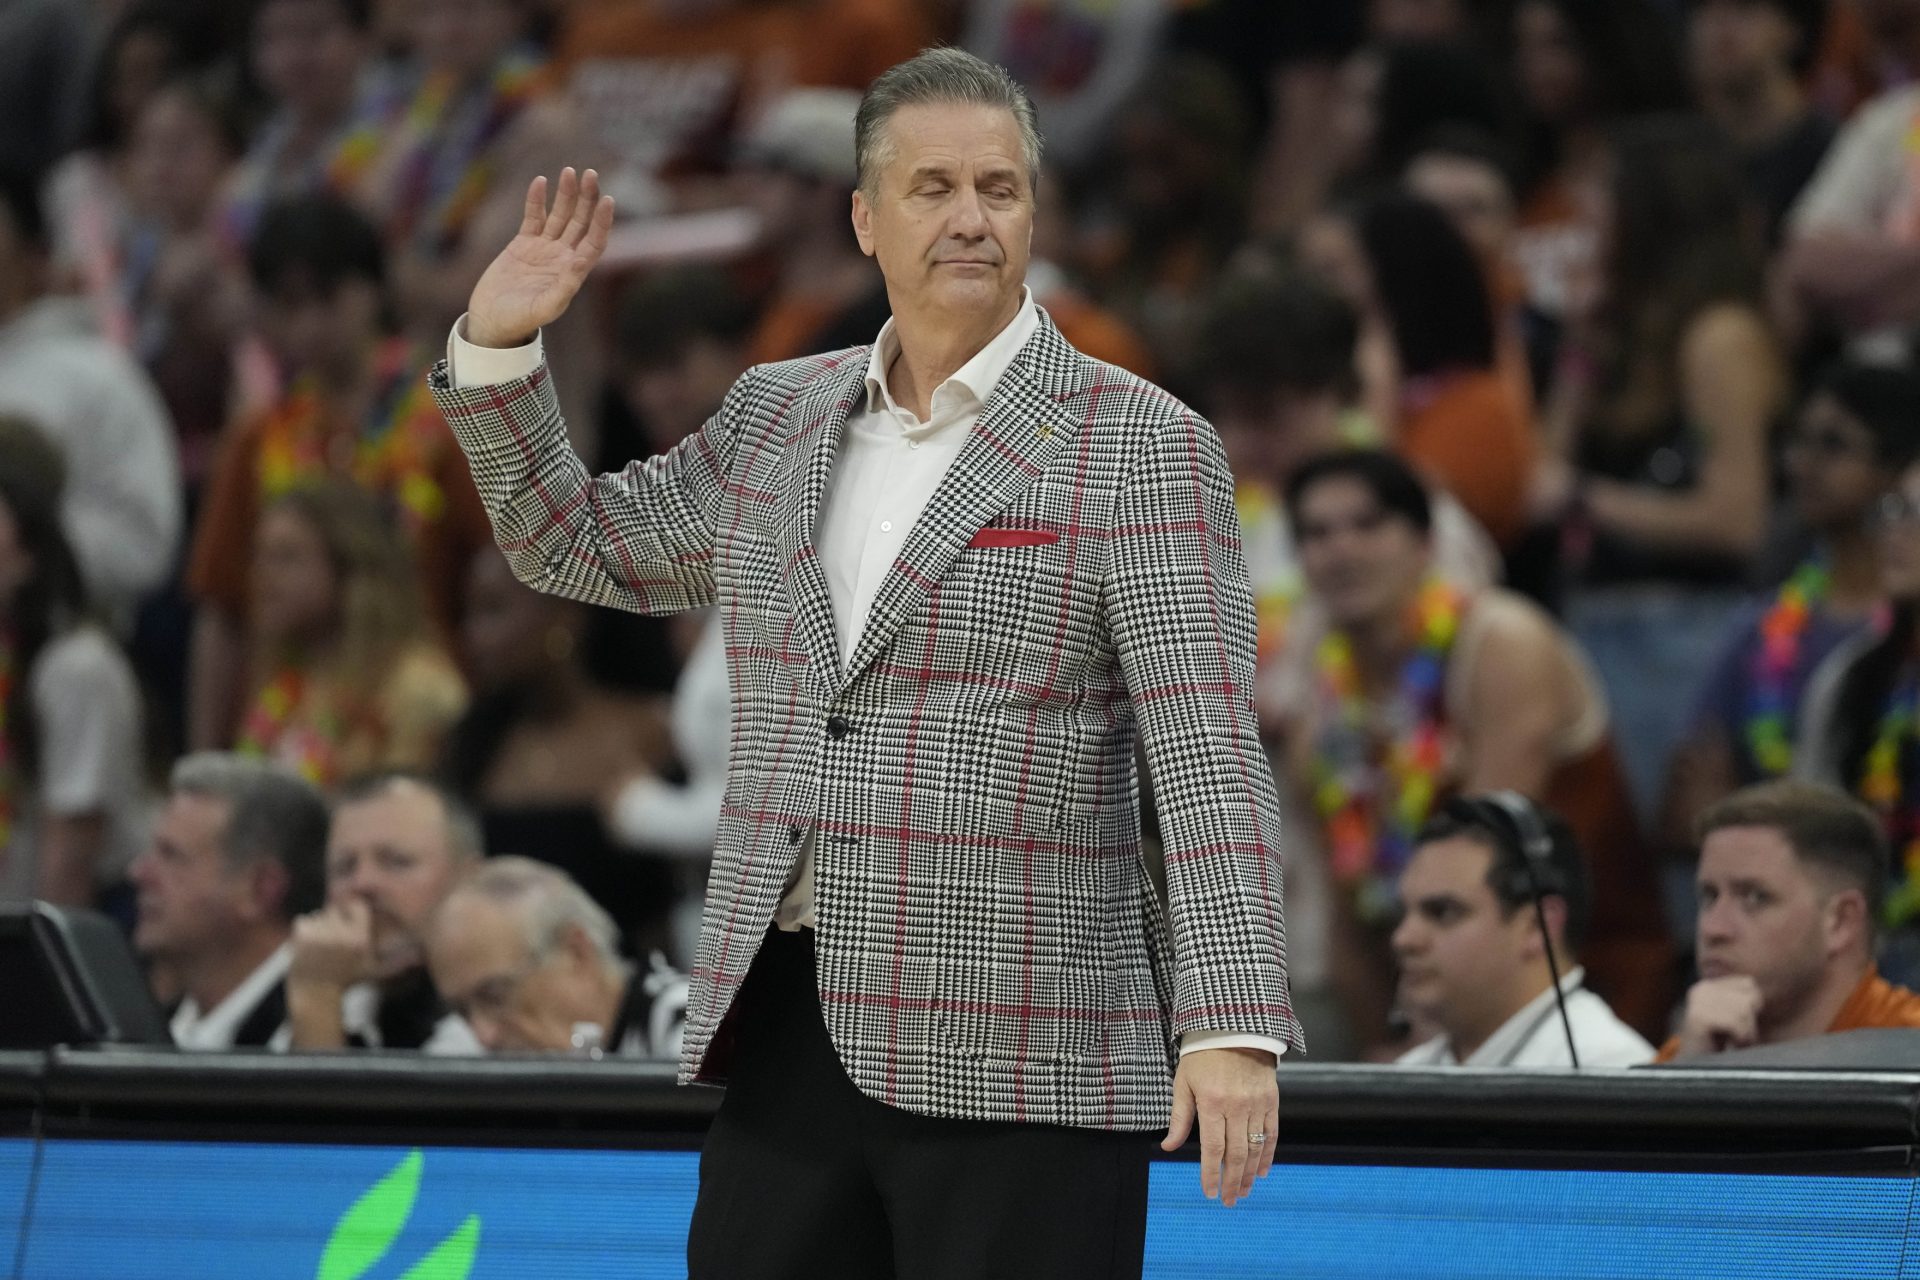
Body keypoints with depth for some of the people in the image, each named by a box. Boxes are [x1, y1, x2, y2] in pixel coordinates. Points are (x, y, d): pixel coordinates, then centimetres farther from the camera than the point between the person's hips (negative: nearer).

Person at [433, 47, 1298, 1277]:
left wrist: (1234, 1030, -23)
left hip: (1014, 1060, -6)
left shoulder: (1140, 448, -5)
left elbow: (1206, 749, -13)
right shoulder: (778, 418, 13)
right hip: (787, 1035, 6)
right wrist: (498, 344, 10)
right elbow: (575, 541, 26)